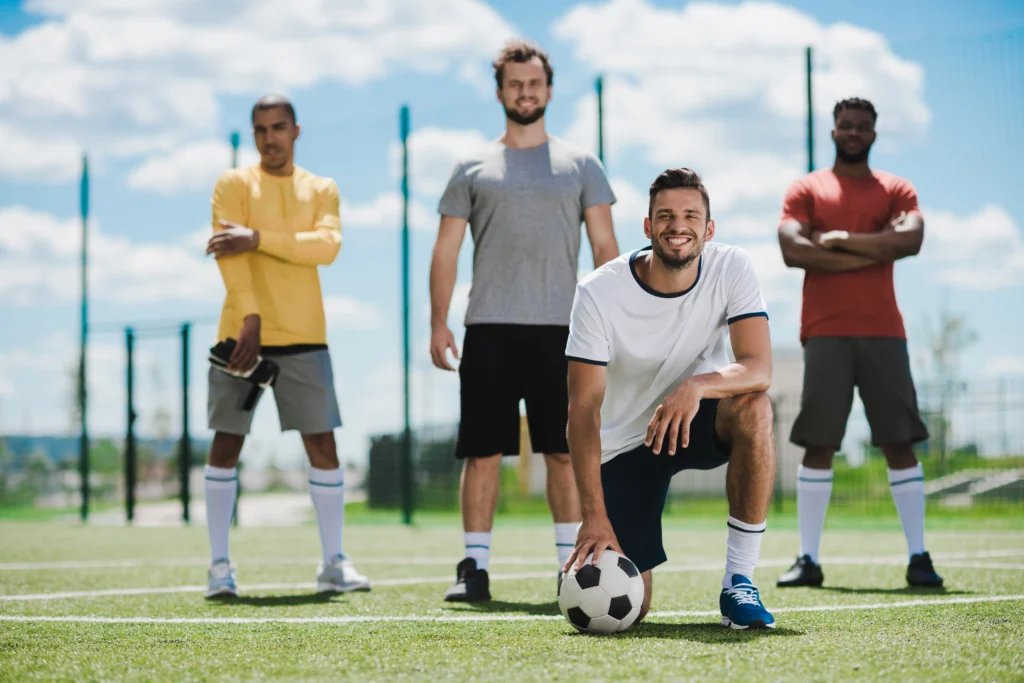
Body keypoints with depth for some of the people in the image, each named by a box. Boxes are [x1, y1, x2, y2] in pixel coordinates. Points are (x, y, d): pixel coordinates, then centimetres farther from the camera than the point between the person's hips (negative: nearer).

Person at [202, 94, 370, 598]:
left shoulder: (321, 191, 10)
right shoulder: (233, 184, 4)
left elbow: (327, 246, -9)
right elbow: (229, 253, -10)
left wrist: (258, 238, -18)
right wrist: (250, 317, -22)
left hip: (303, 336, 2)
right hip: (241, 331, -1)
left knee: (322, 443, 0)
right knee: (226, 443, -1)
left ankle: (334, 562, 7)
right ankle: (220, 565, 5)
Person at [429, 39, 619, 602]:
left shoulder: (580, 166, 10)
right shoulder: (473, 169, 10)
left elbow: (605, 248, 8)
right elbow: (446, 250, 9)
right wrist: (438, 322, -1)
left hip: (560, 329, 0)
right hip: (489, 329, 0)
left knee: (565, 450, 0)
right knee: (482, 450, -2)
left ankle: (572, 564, 8)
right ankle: (475, 566, 4)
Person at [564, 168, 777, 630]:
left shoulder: (731, 269, -14)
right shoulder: (599, 293, -19)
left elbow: (759, 367, -26)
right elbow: (583, 408, -22)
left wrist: (696, 386, -48)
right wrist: (594, 515, -31)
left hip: (698, 422, 2)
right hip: (624, 443, -1)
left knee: (753, 406, -35)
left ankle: (739, 582, -24)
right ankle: (584, 560, 29)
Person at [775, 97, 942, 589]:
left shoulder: (896, 190, 11)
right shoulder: (806, 190, 8)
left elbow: (911, 240, -9)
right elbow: (793, 250, -9)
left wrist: (842, 240, -11)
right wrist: (875, 249, -9)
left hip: (883, 331, 1)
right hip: (825, 332, -1)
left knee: (899, 442, -1)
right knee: (818, 444, -3)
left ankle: (918, 557, 2)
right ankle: (808, 559, 1)